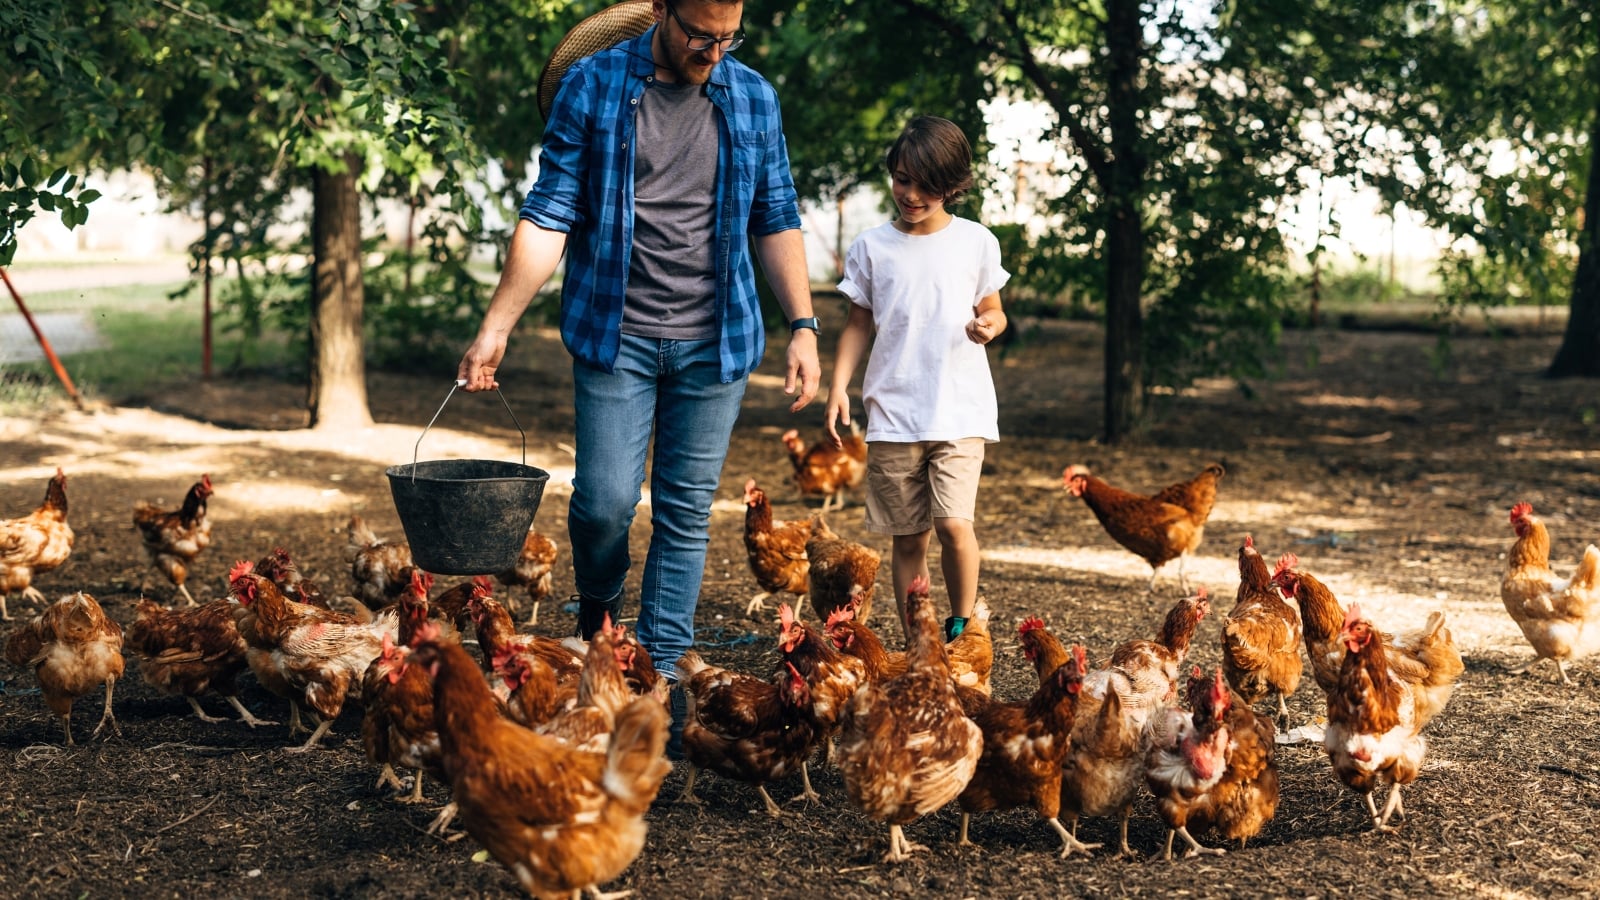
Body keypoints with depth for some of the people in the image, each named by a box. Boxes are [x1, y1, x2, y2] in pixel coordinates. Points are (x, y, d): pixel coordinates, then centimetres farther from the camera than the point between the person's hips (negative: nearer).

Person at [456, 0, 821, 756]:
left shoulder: (753, 99, 5)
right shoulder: (592, 86, -2)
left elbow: (776, 220, 10)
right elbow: (550, 214, -3)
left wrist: (802, 326, 2)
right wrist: (496, 325, -8)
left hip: (714, 341, 2)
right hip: (616, 335, -2)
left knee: (686, 514, 3)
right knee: (605, 500, -8)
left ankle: (660, 673, 13)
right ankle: (597, 611, 24)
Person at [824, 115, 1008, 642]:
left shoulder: (976, 242, 4)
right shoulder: (872, 247, 5)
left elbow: (992, 309, 14)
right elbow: (859, 325, 10)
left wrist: (989, 325, -9)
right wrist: (839, 386, -2)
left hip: (961, 408, -1)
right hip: (892, 414, 1)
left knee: (954, 523, -15)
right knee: (908, 537, 4)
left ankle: (962, 629, 5)